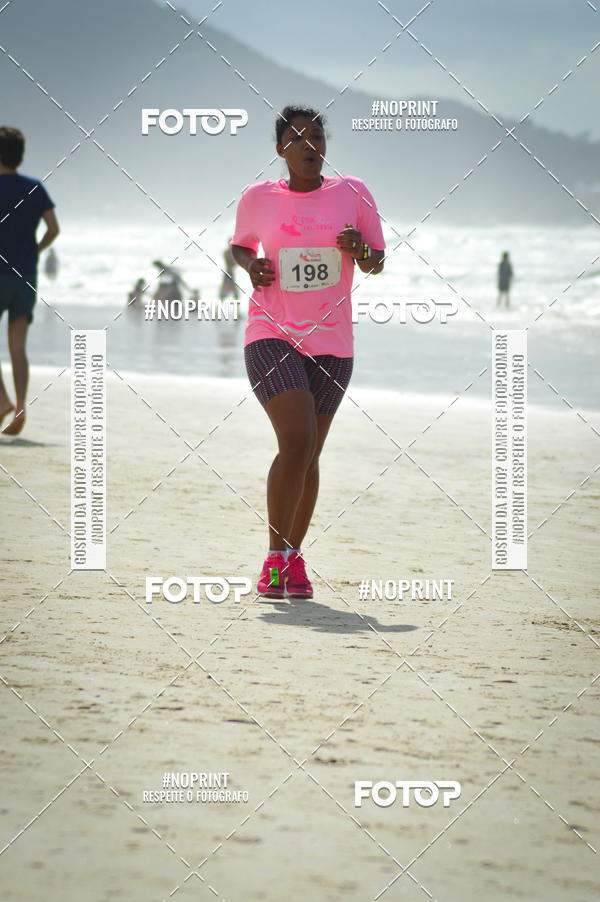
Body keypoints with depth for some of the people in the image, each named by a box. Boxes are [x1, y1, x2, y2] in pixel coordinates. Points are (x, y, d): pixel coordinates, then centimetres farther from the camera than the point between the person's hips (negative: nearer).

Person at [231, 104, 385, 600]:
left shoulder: (353, 193, 2)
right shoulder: (258, 198, 0)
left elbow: (376, 264, 9)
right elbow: (239, 244, 18)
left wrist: (361, 251, -14)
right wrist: (250, 265, -4)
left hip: (332, 344, 3)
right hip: (272, 337, -3)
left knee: (309, 457, 9)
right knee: (296, 444, -19)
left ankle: (295, 558, 24)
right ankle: (276, 556, -6)